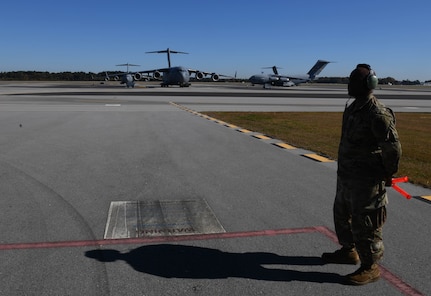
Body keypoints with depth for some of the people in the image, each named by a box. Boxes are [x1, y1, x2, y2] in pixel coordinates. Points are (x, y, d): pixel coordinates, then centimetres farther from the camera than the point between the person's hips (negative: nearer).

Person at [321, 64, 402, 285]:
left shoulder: (377, 114, -21)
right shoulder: (352, 108, 9)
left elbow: (393, 148, -19)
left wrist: (387, 174, -7)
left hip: (366, 180, -10)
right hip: (346, 176, 10)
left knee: (364, 224, 0)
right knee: (342, 214, 22)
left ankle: (370, 267, 16)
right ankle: (348, 251, 41)